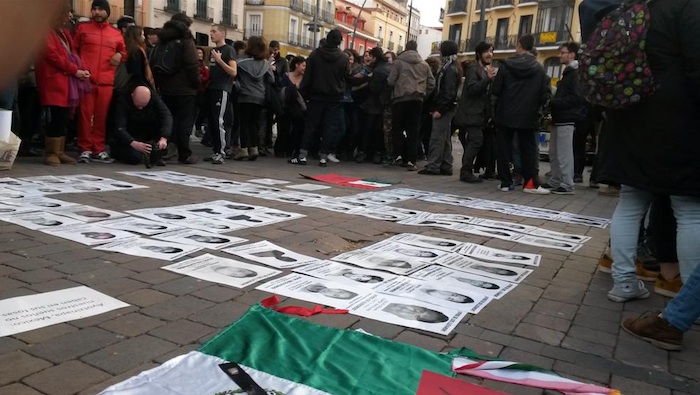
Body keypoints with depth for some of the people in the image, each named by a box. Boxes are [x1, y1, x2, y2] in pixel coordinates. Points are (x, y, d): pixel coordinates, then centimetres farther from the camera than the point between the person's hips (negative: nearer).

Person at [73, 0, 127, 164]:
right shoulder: (82, 28, 10)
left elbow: (124, 52, 27)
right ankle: (85, 149, 3)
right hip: (86, 79, -2)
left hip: (106, 82, 2)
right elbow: (73, 50, 10)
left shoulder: (116, 34, 15)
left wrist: (120, 55, 4)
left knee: (102, 116, 4)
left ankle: (99, 150, 11)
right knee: (85, 114, -2)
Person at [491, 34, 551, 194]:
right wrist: (535, 106, 12)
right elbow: (546, 94, -6)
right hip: (527, 117, 1)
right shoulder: (539, 68, -2)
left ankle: (506, 182, 7)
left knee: (504, 148, 7)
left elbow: (495, 90, -6)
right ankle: (531, 183, 4)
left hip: (505, 115, -1)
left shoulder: (507, 65, -5)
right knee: (528, 149, 8)